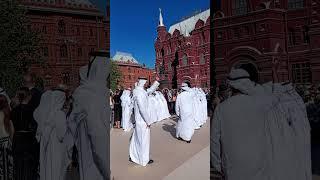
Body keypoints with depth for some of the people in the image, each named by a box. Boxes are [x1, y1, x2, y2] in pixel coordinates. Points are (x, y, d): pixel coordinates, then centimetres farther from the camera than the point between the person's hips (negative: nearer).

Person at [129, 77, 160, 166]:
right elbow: (142, 109, -25)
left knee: (136, 139, 19)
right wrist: (148, 121, -18)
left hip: (139, 120, 9)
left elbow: (151, 90, 19)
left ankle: (132, 156, 32)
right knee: (144, 140, 5)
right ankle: (144, 160, 20)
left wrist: (157, 81, 12)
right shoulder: (139, 93, -23)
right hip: (142, 121, -9)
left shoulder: (140, 91, 5)